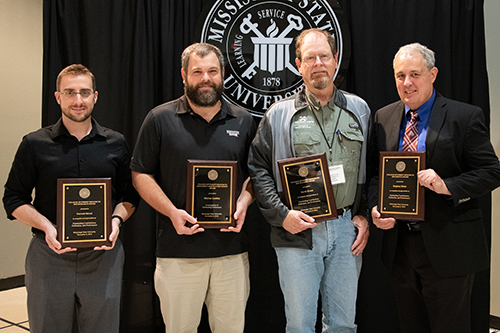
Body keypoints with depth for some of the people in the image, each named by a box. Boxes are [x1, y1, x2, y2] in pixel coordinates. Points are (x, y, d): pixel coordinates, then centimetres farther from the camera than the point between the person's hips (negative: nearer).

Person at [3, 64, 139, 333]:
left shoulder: (116, 144, 6)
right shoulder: (35, 144, 2)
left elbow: (130, 195, 11)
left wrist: (117, 219, -9)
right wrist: (46, 226, -13)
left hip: (103, 255, 1)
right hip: (49, 255, -1)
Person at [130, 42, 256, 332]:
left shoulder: (243, 121, 9)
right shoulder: (160, 119, 1)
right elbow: (141, 174, 1)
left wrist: (244, 201, -6)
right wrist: (172, 212, -12)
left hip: (232, 249, 2)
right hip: (179, 249, -2)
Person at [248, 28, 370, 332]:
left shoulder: (359, 110, 9)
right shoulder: (279, 115, 1)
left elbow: (371, 168, 12)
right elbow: (258, 170, 0)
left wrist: (365, 216, 3)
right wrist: (281, 214, -11)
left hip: (347, 229, 2)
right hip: (298, 231, -2)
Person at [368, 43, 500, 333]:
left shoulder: (466, 117, -6)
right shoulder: (384, 117, 7)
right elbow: (375, 172, 10)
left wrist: (447, 186, -23)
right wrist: (375, 208, -7)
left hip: (448, 247, -4)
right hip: (400, 243, 5)